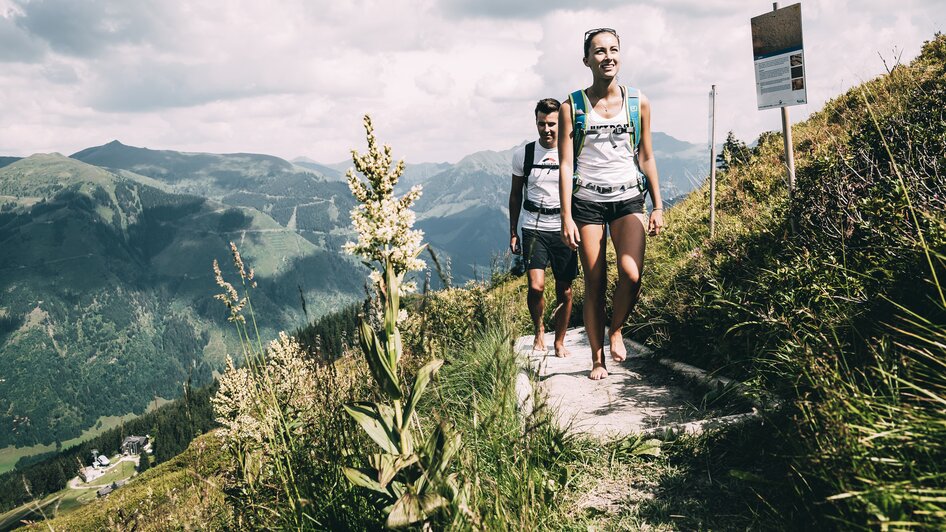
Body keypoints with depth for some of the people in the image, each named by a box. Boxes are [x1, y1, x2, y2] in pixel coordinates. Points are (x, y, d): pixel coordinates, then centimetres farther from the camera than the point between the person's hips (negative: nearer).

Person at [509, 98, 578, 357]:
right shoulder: (523, 155, 1)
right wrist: (513, 233, 9)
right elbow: (515, 195, 11)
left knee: (565, 290, 3)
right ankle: (538, 330, 15)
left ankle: (559, 342, 22)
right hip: (534, 227, 0)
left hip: (564, 228, 0)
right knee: (536, 287, -14)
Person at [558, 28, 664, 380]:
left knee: (631, 273, -19)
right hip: (587, 201, -1)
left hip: (628, 198, 1)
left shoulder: (638, 103, 5)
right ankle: (597, 359, 16)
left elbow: (646, 157, 11)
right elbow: (565, 165, -3)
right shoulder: (572, 107, -1)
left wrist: (658, 206, 7)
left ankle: (616, 330, 9)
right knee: (595, 285, 2)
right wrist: (566, 217, -9)